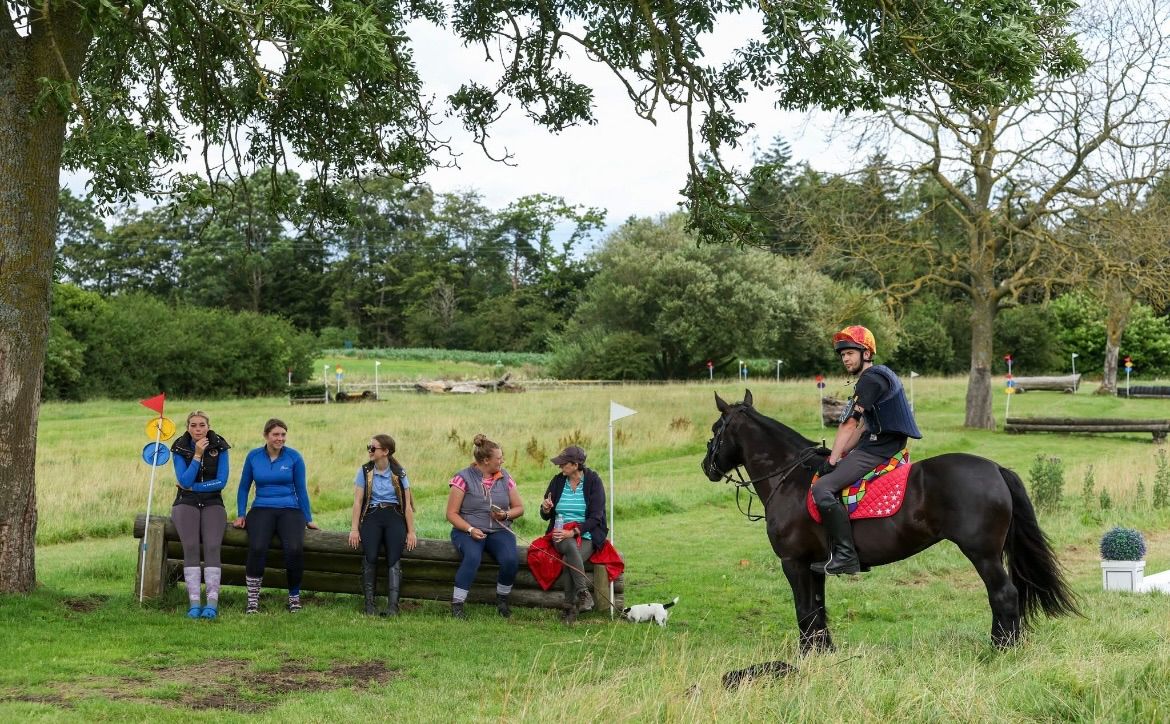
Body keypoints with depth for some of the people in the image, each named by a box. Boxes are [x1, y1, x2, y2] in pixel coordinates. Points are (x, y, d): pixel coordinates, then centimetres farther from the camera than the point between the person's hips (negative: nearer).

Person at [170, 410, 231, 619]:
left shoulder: (219, 447, 1)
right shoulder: (180, 449, 1)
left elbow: (221, 481, -4)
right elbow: (185, 481, -9)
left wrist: (192, 486, -6)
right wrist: (197, 455, -17)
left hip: (212, 502, 0)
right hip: (186, 503, 0)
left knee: (212, 546, -23)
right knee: (190, 545, -24)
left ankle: (212, 602, -28)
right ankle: (194, 602, -26)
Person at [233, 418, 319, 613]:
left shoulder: (294, 457, 4)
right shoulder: (253, 456, 8)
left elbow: (301, 489, 9)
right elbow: (244, 487, 16)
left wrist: (308, 519, 10)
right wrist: (241, 515, 10)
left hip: (290, 509, 0)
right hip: (262, 509, 1)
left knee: (295, 548, -30)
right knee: (257, 548, -31)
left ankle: (294, 596, -9)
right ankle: (253, 599, -20)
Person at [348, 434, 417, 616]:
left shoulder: (399, 473, 9)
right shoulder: (364, 471, 10)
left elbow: (407, 504, 8)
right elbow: (358, 501, 6)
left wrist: (411, 532, 4)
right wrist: (354, 528, -2)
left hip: (394, 516, 0)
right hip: (372, 515, 0)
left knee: (394, 558, -19)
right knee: (370, 557, -23)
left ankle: (392, 606, -26)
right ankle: (369, 604, -20)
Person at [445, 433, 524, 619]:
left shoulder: (504, 477, 9)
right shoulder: (464, 478, -3)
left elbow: (519, 508, 16)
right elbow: (451, 513, -4)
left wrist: (506, 515, -6)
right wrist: (470, 530, -19)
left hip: (499, 531, 3)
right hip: (467, 530, -3)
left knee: (511, 559, -27)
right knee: (472, 557, -36)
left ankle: (502, 600, -1)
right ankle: (456, 605, -26)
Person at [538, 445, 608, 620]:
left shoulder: (593, 481, -2)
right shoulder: (558, 481, 8)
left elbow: (595, 517, -8)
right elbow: (546, 516, 15)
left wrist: (573, 532, -19)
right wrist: (545, 509, -10)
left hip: (586, 535, -2)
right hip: (560, 534, 2)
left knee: (570, 560, -34)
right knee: (570, 547, -36)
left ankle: (570, 607, -29)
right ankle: (584, 593, -42)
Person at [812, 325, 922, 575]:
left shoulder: (871, 379, -11)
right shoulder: (878, 376, 22)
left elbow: (849, 425, -14)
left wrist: (832, 461, -13)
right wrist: (838, 455, 15)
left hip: (878, 450, -11)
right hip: (877, 445, 11)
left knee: (822, 489, -21)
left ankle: (845, 555, -21)